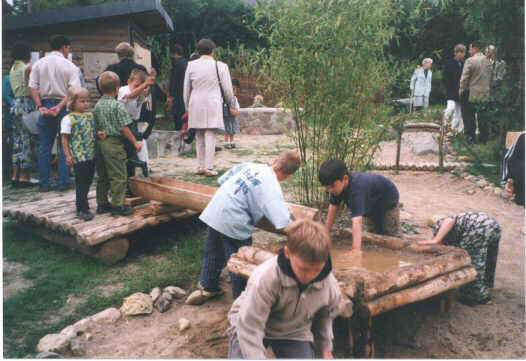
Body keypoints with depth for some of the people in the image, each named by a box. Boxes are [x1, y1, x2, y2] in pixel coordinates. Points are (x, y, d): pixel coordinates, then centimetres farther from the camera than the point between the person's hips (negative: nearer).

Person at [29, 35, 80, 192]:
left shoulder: (39, 64, 6)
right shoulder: (69, 66, -3)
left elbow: (32, 87, 0)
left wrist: (40, 106, -4)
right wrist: (59, 107, -15)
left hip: (45, 105, 3)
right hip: (64, 106, -3)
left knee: (44, 146, 9)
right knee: (65, 146, 4)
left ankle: (44, 183, 11)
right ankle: (63, 182, 5)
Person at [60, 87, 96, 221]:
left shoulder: (90, 115, 10)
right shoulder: (68, 119, -8)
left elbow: (95, 131, 20)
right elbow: (64, 139, -8)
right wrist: (68, 155, -12)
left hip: (92, 155, 7)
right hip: (79, 157, -7)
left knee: (88, 180, 15)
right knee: (81, 183, -2)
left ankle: (80, 203, 31)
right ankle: (82, 209, 6)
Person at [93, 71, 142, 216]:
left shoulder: (97, 105, 10)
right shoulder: (117, 106, -11)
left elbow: (95, 124, 9)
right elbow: (124, 127, -13)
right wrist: (135, 142, -6)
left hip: (100, 143, 8)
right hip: (114, 144, -7)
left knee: (103, 176, 15)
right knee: (118, 176, 0)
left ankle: (102, 203, 22)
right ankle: (117, 205, 3)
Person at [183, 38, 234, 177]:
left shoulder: (191, 65, 5)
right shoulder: (220, 66, -2)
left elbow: (186, 89, 10)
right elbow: (227, 89, 2)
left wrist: (187, 107, 20)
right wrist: (229, 103, 20)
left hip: (196, 104, 3)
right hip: (213, 104, -3)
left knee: (199, 137, 11)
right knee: (210, 136, -2)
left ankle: (200, 167, 15)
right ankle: (209, 167, -4)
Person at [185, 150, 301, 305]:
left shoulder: (250, 165, 5)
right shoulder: (272, 188, -15)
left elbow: (222, 179, 17)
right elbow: (283, 222, -25)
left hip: (213, 213, 7)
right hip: (233, 225, -7)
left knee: (212, 254, 26)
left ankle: (207, 288, 45)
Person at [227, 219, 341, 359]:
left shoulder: (330, 286, -19)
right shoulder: (265, 279, -36)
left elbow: (325, 316, 6)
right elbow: (250, 328, -31)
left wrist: (326, 348, 8)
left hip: (294, 333, 3)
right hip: (252, 325, -3)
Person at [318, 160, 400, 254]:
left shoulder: (356, 188, -49)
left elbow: (357, 220, -57)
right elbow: (333, 205, -13)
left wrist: (356, 250, -62)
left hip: (387, 201, -7)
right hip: (371, 205, 7)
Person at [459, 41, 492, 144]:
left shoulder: (470, 61, -12)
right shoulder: (487, 61, 7)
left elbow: (464, 77, -12)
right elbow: (490, 77, 12)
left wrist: (461, 89, 0)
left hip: (472, 94, -5)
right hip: (485, 94, 5)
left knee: (469, 116, 4)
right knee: (483, 117, 10)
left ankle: (470, 137, 4)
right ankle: (484, 139, 14)